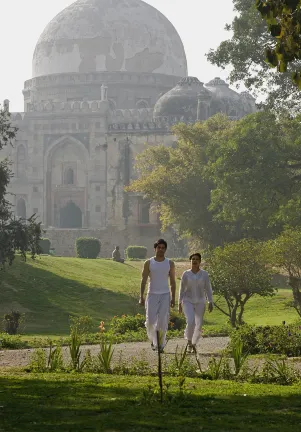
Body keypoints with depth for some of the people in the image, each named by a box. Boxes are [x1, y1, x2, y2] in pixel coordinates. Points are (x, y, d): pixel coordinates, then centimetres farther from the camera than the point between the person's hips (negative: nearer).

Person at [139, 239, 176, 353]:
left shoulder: (170, 264, 4)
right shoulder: (148, 263, 2)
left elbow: (173, 282, 8)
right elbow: (143, 280, 2)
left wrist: (173, 298, 3)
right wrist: (141, 297, -5)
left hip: (165, 295, 0)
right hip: (152, 295, 0)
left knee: (163, 321, -6)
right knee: (150, 321, -5)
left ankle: (162, 343, 5)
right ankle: (153, 340, 19)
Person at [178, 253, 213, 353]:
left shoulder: (204, 274, -1)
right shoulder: (186, 274, -1)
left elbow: (208, 289, 0)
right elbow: (182, 289, 3)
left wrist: (211, 303, -8)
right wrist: (180, 304, 0)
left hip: (200, 302, 1)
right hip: (188, 302, -1)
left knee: (199, 325, 2)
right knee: (191, 322, -22)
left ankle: (194, 344, 23)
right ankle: (189, 343, -5)